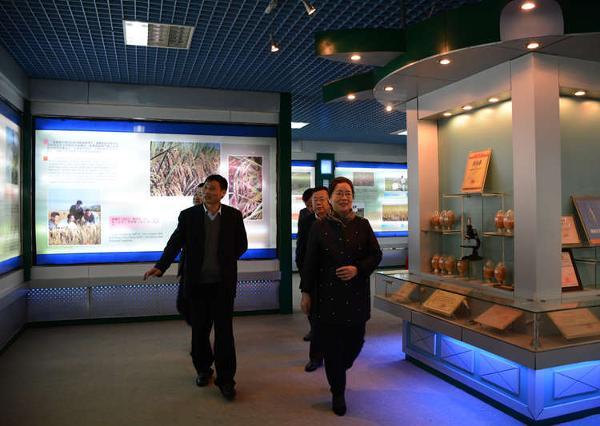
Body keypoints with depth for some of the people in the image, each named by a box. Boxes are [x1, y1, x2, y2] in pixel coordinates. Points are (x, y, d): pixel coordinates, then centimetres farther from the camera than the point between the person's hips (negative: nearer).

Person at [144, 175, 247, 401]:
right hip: (197, 282, 1)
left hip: (223, 283, -1)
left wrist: (225, 261, -1)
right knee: (199, 329, 13)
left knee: (224, 330, 0)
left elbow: (241, 245, 8)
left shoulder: (234, 215, 0)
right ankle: (203, 369, 34)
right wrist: (160, 266, -17)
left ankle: (225, 379, 10)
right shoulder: (188, 215, -1)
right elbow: (175, 243, -4)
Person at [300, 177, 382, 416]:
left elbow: (376, 255, 5)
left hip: (356, 296, 2)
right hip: (327, 295, -2)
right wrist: (306, 292, 0)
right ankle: (338, 394, 22)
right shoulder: (319, 227, -1)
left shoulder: (362, 225, 3)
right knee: (331, 345, 2)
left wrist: (358, 269, -13)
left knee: (355, 341, 8)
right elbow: (310, 262, 1)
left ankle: (338, 372, 42)